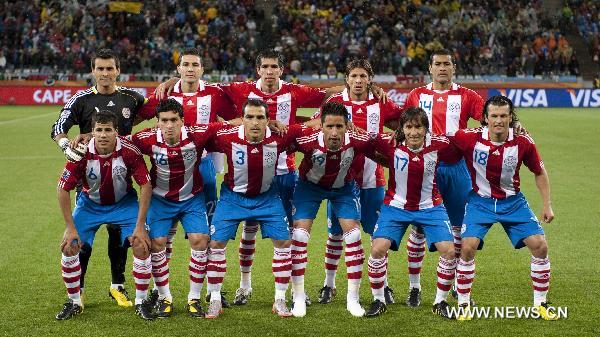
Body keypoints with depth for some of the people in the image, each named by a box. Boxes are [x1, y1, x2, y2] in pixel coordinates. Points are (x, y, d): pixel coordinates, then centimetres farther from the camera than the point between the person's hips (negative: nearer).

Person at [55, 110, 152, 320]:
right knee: (69, 247, -10)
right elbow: (63, 189, -14)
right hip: (90, 204, 1)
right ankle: (74, 302, 10)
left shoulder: (129, 151, -26)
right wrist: (70, 227, -15)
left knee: (141, 244, -17)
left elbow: (146, 185, -18)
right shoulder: (81, 153, -25)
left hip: (124, 203, -1)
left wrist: (140, 226, -19)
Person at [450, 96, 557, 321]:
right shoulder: (470, 138, -20)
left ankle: (540, 304, 11)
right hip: (480, 201, -2)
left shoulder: (523, 142, -14)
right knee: (468, 247, -19)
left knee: (540, 245, -7)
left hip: (512, 201, 2)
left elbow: (539, 172, 2)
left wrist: (547, 204, 1)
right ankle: (463, 304, 1)